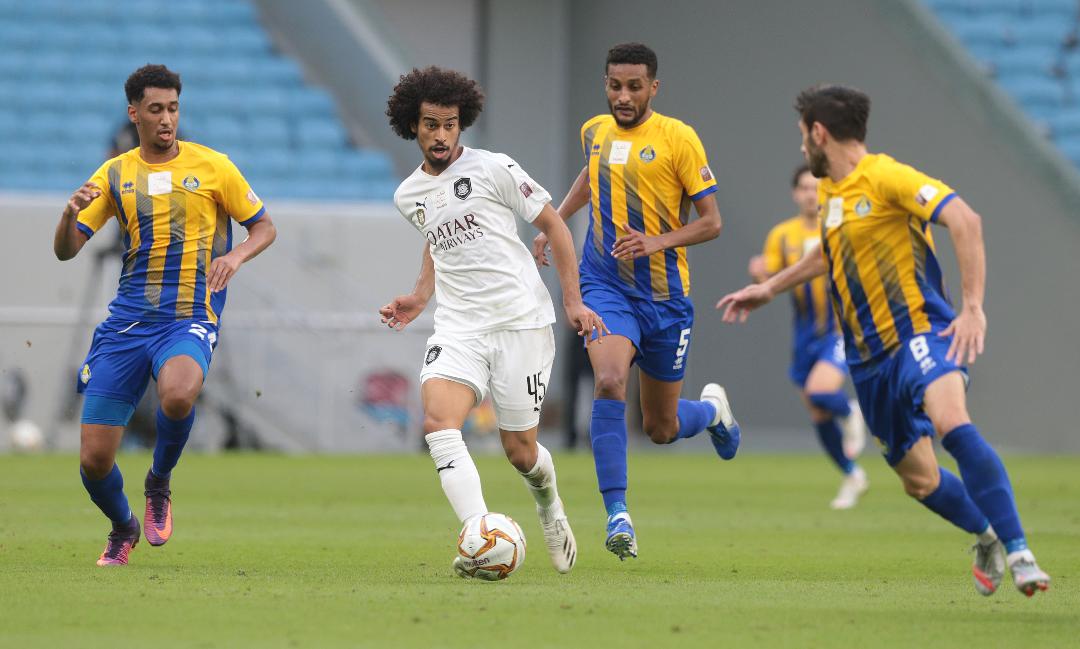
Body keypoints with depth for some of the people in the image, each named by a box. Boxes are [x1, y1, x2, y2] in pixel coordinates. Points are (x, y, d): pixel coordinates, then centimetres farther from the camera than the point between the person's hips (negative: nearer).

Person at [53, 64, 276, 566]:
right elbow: (65, 250, 7)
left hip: (189, 319, -3)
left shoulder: (212, 167, 3)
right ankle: (123, 529, 30)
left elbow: (264, 227, 10)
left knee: (178, 395, -38)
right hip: (126, 323, 3)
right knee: (93, 461, -4)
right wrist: (71, 212, -16)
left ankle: (159, 485, -6)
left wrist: (237, 256, -11)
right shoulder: (114, 174, 9)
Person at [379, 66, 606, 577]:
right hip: (457, 328, 4)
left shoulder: (494, 169, -5)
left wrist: (572, 300, -4)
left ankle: (549, 508, 41)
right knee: (437, 423, -24)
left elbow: (553, 224, 1)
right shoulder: (408, 196, 11)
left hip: (521, 323, -3)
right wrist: (419, 298, 14)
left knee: (519, 451, 4)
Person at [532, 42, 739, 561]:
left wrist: (658, 243, -23)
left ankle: (712, 409, 47)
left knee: (661, 429, 9)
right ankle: (617, 515, -24)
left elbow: (710, 222, -7)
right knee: (609, 383, -27)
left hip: (666, 294, -2)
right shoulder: (594, 133, 4)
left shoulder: (678, 139, -8)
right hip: (606, 285, 2)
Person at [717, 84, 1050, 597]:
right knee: (919, 481, 7)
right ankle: (986, 536, 34)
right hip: (870, 357, 8)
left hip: (920, 330, -8)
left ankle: (1017, 552, -36)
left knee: (951, 423, -35)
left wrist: (972, 308, -28)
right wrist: (769, 288, 45)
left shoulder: (886, 177, -10)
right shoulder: (828, 193, 18)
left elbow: (964, 221, -22)